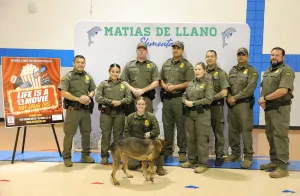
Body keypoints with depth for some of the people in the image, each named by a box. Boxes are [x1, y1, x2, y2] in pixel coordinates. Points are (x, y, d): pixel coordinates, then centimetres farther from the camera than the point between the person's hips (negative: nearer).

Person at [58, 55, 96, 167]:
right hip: (73, 109, -5)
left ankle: (85, 155, 26)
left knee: (86, 132, 12)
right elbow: (63, 93, -13)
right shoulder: (68, 76, -5)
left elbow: (93, 90, 16)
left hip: (86, 109, 5)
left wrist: (89, 97, -6)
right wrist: (78, 99, -18)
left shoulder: (88, 77, 10)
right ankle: (67, 157, 11)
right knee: (69, 133, 0)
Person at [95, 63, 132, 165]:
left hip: (119, 113, 2)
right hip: (106, 113, -1)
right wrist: (111, 102, -14)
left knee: (118, 134, 7)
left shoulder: (123, 84, 8)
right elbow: (97, 97, -6)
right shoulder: (103, 84, 3)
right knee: (106, 134, 3)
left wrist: (120, 102, -14)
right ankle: (104, 156, 13)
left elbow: (129, 98, 4)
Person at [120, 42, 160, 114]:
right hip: (132, 97, 1)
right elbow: (123, 81, 7)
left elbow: (156, 83, 3)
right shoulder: (129, 65, 13)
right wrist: (133, 90, -9)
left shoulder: (152, 65, 11)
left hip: (146, 98, -1)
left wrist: (143, 90, -8)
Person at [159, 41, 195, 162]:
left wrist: (174, 87, -14)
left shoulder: (187, 65, -2)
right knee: (167, 125, 10)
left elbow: (190, 83, -9)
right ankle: (168, 149, 21)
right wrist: (164, 86, -4)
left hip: (179, 98, -5)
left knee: (181, 125, 0)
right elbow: (160, 79, 17)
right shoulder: (166, 64, 14)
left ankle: (182, 151, 9)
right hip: (166, 98, 5)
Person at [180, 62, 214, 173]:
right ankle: (192, 160, 25)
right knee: (190, 138, 12)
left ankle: (203, 163, 6)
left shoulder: (208, 83, -3)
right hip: (189, 114, 6)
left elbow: (209, 99, -13)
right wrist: (186, 101, -7)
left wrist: (193, 103, -15)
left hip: (202, 114, -6)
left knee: (202, 139, -2)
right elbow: (184, 96, 16)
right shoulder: (191, 83, 15)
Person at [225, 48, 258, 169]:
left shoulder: (252, 71, -1)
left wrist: (235, 97, -14)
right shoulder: (232, 70, 17)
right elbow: (227, 86, 13)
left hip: (244, 104, -6)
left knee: (246, 130, -5)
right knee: (232, 130, 9)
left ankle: (248, 157, 2)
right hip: (231, 104, 6)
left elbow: (250, 89, -13)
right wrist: (229, 97, -6)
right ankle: (235, 154, 21)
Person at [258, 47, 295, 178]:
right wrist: (262, 100, -2)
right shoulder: (267, 71, 17)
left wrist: (265, 98, -13)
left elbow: (283, 90, -21)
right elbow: (263, 88, 19)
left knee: (280, 136, -8)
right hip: (268, 108, 8)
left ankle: (282, 167, -5)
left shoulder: (286, 70, -9)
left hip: (280, 108, -8)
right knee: (270, 135, 12)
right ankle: (274, 161, 22)